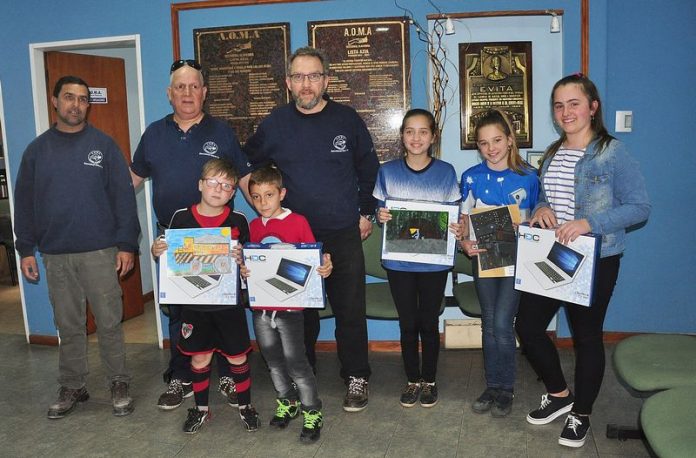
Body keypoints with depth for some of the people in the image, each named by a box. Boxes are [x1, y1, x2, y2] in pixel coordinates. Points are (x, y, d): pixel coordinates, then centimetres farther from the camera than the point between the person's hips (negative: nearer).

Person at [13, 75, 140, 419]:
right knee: (68, 326, 12)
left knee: (109, 323, 4)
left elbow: (123, 195, -3)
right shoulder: (37, 149, 8)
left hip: (101, 252, -2)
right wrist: (26, 250, 5)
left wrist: (126, 244, -8)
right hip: (55, 255, 3)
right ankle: (72, 387, 26)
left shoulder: (104, 145, 0)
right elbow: (24, 202, 10)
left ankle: (119, 384, 18)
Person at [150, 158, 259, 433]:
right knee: (199, 358, 13)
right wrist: (156, 251, -14)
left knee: (237, 357, 9)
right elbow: (169, 256, 7)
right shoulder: (181, 218, -2)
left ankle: (245, 406, 28)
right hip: (193, 303, 1)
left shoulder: (238, 222, -3)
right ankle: (201, 409, 32)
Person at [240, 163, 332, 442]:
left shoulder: (298, 222, -9)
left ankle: (312, 413, 15)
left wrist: (324, 268, -26)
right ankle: (287, 403, 37)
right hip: (260, 307, 5)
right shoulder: (253, 227, 5)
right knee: (273, 361, 18)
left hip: (289, 307, -5)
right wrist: (243, 271, -9)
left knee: (296, 363, -2)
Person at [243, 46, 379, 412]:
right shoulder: (275, 124, 1)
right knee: (300, 312, 10)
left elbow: (369, 169, 11)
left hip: (344, 235, -1)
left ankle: (356, 378, 20)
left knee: (350, 310, 4)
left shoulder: (347, 119, 0)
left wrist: (366, 212, 9)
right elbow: (248, 165, 14)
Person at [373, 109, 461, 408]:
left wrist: (458, 230, -16)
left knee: (429, 322, 10)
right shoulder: (388, 171, 0)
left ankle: (429, 380, 27)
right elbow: (380, 212, 6)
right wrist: (380, 217, -16)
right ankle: (412, 380, 26)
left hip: (434, 261, 0)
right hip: (398, 261, 1)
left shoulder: (445, 172, -1)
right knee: (407, 323, 10)